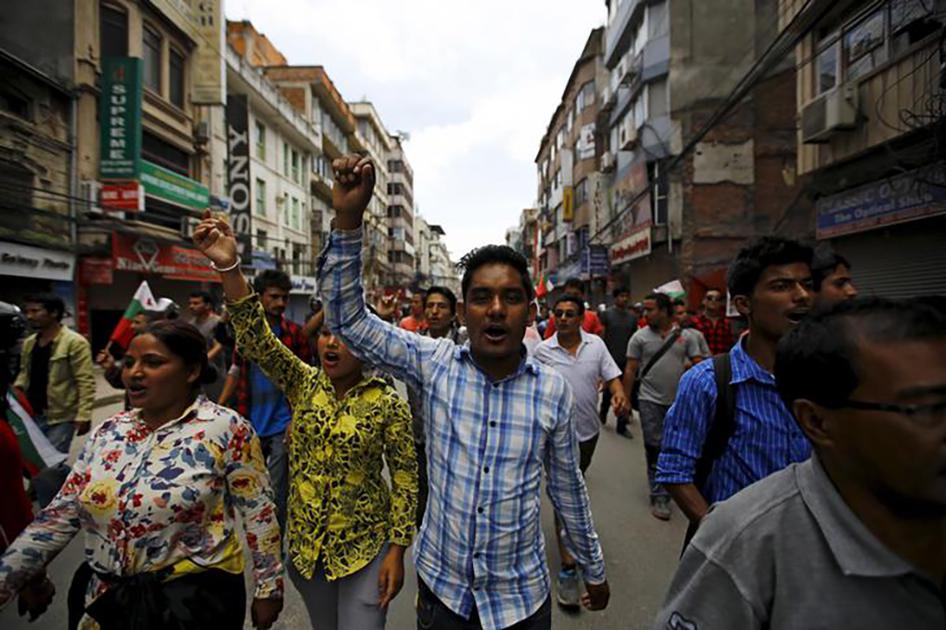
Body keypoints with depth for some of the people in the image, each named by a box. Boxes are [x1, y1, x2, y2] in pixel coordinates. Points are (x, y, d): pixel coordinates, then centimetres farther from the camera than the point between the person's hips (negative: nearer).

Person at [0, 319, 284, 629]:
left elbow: (259, 514, -13)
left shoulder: (227, 429, -18)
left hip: (195, 596, -5)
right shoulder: (109, 432, 0)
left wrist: (268, 589, -8)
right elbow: (60, 516, 5)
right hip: (106, 595, 6)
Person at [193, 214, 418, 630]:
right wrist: (229, 267, -34)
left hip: (365, 546, -3)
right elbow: (256, 338, -21)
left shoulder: (388, 403, -15)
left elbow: (405, 477, -10)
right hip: (306, 544, 4)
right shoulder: (303, 383, -7)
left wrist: (397, 551, -11)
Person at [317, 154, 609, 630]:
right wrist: (348, 219, -30)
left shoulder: (553, 389, -11)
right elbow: (348, 319, -18)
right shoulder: (434, 363, -13)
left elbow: (568, 488, 1)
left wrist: (593, 569, 12)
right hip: (441, 587, 1)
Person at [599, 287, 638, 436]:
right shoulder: (606, 314, -4)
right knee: (609, 390, 6)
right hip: (610, 359, -3)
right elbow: (601, 336, -5)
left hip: (627, 360, 3)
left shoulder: (632, 317, 8)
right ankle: (603, 413, 34)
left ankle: (622, 425, 14)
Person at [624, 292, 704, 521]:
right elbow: (630, 370, -2)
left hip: (679, 401, 2)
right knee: (655, 448, 2)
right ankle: (659, 496, 13)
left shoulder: (685, 336, 1)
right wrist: (625, 399, -4)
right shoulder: (640, 337, -4)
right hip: (651, 401, -2)